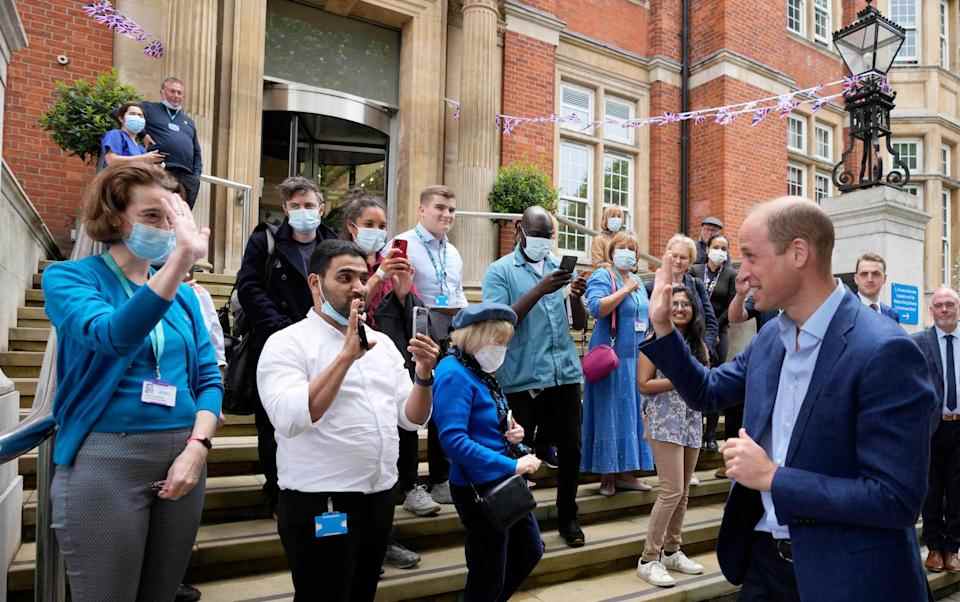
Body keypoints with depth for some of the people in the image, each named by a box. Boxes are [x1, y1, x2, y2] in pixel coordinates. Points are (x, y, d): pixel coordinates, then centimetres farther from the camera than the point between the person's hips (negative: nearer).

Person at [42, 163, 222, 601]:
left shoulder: (184, 294, 9)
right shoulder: (69, 277, -4)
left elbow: (209, 378, 7)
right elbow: (113, 335, -25)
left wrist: (197, 447, -9)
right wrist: (182, 256, -32)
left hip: (182, 455, 5)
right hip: (105, 460, -4)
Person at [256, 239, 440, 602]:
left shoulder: (382, 342, 9)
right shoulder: (287, 343, -9)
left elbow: (412, 419, 7)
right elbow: (290, 419, -25)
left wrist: (424, 375, -11)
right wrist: (346, 356, -26)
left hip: (380, 497, 6)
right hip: (319, 502, -6)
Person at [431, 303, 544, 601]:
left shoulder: (481, 371, 7)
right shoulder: (454, 374, -21)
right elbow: (453, 440, -29)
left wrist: (512, 430, -2)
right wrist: (511, 465, -27)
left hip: (504, 483, 9)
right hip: (479, 487, -9)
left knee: (530, 551, 24)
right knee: (488, 576, 7)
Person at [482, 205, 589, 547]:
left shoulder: (561, 268, 12)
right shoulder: (500, 271, -1)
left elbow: (579, 324, 11)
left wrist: (576, 297, -11)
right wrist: (539, 290, -21)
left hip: (565, 373, 4)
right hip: (522, 378, -4)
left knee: (570, 448, 9)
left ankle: (567, 517, 28)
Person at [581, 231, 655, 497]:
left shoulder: (638, 281, 16)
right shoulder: (602, 276, -7)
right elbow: (596, 308, -24)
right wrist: (625, 289, -19)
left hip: (635, 358, 7)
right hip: (611, 358, -7)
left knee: (631, 413, 9)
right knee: (610, 414, -2)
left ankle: (624, 472, 17)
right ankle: (607, 475, 7)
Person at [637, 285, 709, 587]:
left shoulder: (698, 342, 12)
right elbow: (643, 385, -8)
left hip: (693, 419, 7)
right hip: (665, 420, -6)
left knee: (683, 492, 11)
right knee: (672, 490, -11)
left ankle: (671, 551, 24)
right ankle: (648, 559, -1)